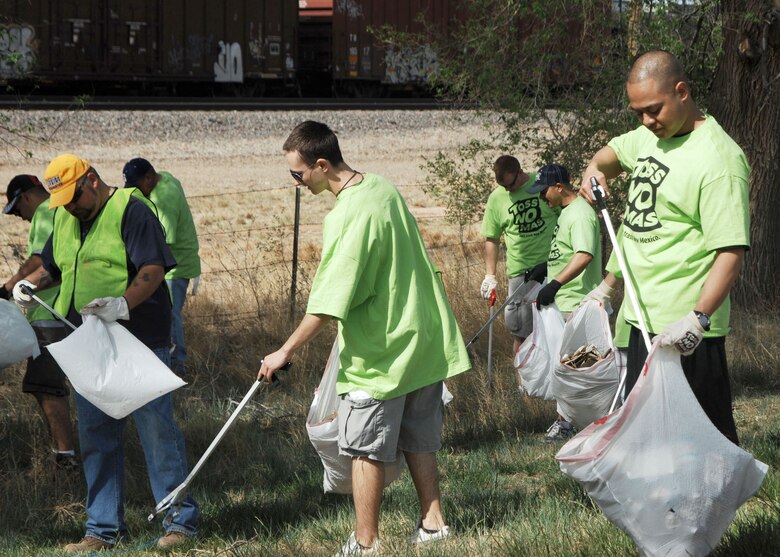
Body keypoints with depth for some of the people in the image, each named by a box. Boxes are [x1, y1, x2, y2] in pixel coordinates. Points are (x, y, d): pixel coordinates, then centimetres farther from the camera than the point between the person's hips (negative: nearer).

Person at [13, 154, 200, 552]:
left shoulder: (130, 210, -9)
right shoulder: (65, 218, 14)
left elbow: (153, 269, -18)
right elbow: (52, 265, 28)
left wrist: (123, 303, -32)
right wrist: (31, 283, 7)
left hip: (138, 340, -7)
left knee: (156, 428, -5)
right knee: (96, 437, 10)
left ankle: (181, 520, 3)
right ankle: (103, 529, 17)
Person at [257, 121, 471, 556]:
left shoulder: (350, 216, -24)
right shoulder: (383, 187, 4)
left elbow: (328, 306, -23)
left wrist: (286, 352, -14)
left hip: (380, 353, -9)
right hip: (424, 339, 9)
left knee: (366, 449, 1)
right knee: (418, 442, 17)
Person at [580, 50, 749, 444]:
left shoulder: (718, 158, -17)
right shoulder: (648, 138, 12)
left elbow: (732, 250, -24)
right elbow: (616, 151, 37)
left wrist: (698, 318, -34)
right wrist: (595, 169, 15)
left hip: (684, 329, -9)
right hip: (644, 317, 9)